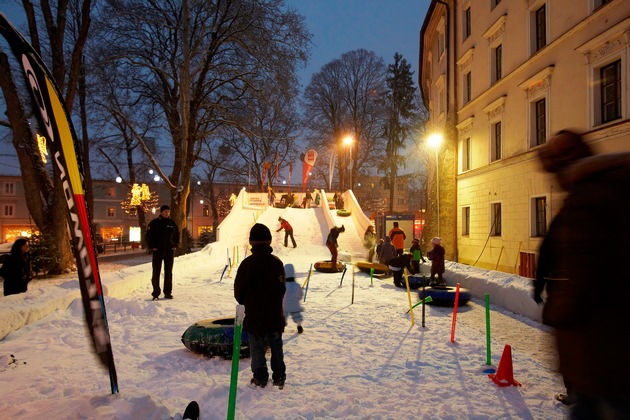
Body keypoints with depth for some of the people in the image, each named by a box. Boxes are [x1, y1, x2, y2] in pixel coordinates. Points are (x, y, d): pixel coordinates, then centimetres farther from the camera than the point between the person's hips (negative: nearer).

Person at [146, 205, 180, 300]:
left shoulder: (172, 223, 8)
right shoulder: (154, 223, -2)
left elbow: (177, 235, 17)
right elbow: (148, 236, 0)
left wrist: (175, 245, 5)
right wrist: (152, 247, -8)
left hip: (170, 251, 3)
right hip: (158, 251, -3)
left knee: (168, 272, 8)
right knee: (156, 272, -1)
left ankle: (168, 292, 15)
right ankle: (156, 293, 4)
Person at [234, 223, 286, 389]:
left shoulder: (248, 263, -16)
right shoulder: (277, 262, -2)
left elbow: (239, 290, -7)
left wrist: (244, 302, 14)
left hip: (254, 315, -4)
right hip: (275, 314, 4)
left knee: (257, 347, 8)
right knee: (276, 347, 14)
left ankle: (260, 378, 13)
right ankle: (279, 377, 21)